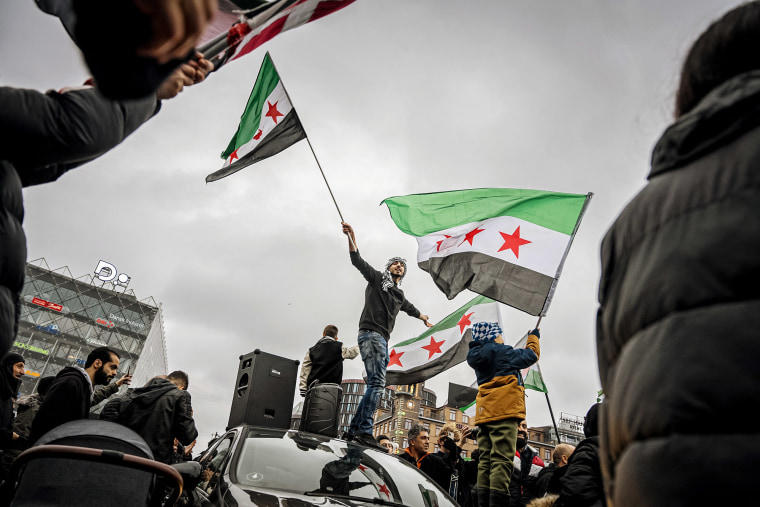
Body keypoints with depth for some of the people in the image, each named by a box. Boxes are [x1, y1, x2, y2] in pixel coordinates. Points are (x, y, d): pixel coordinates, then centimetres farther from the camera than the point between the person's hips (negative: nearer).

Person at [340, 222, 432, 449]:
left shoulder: (399, 296, 28)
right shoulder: (377, 279, 8)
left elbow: (411, 309, 48)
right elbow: (358, 261, -4)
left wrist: (424, 318, 64)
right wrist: (352, 237, -19)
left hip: (382, 340, 8)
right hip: (370, 333, -8)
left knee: (375, 384, 2)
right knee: (377, 381, -20)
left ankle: (354, 430, 4)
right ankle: (365, 431, -23)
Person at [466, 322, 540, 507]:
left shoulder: (477, 357, 21)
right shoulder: (501, 351, -2)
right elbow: (530, 355, 8)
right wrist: (533, 338, 26)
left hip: (484, 414, 8)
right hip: (503, 411, -8)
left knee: (485, 461, 3)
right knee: (502, 459, -12)